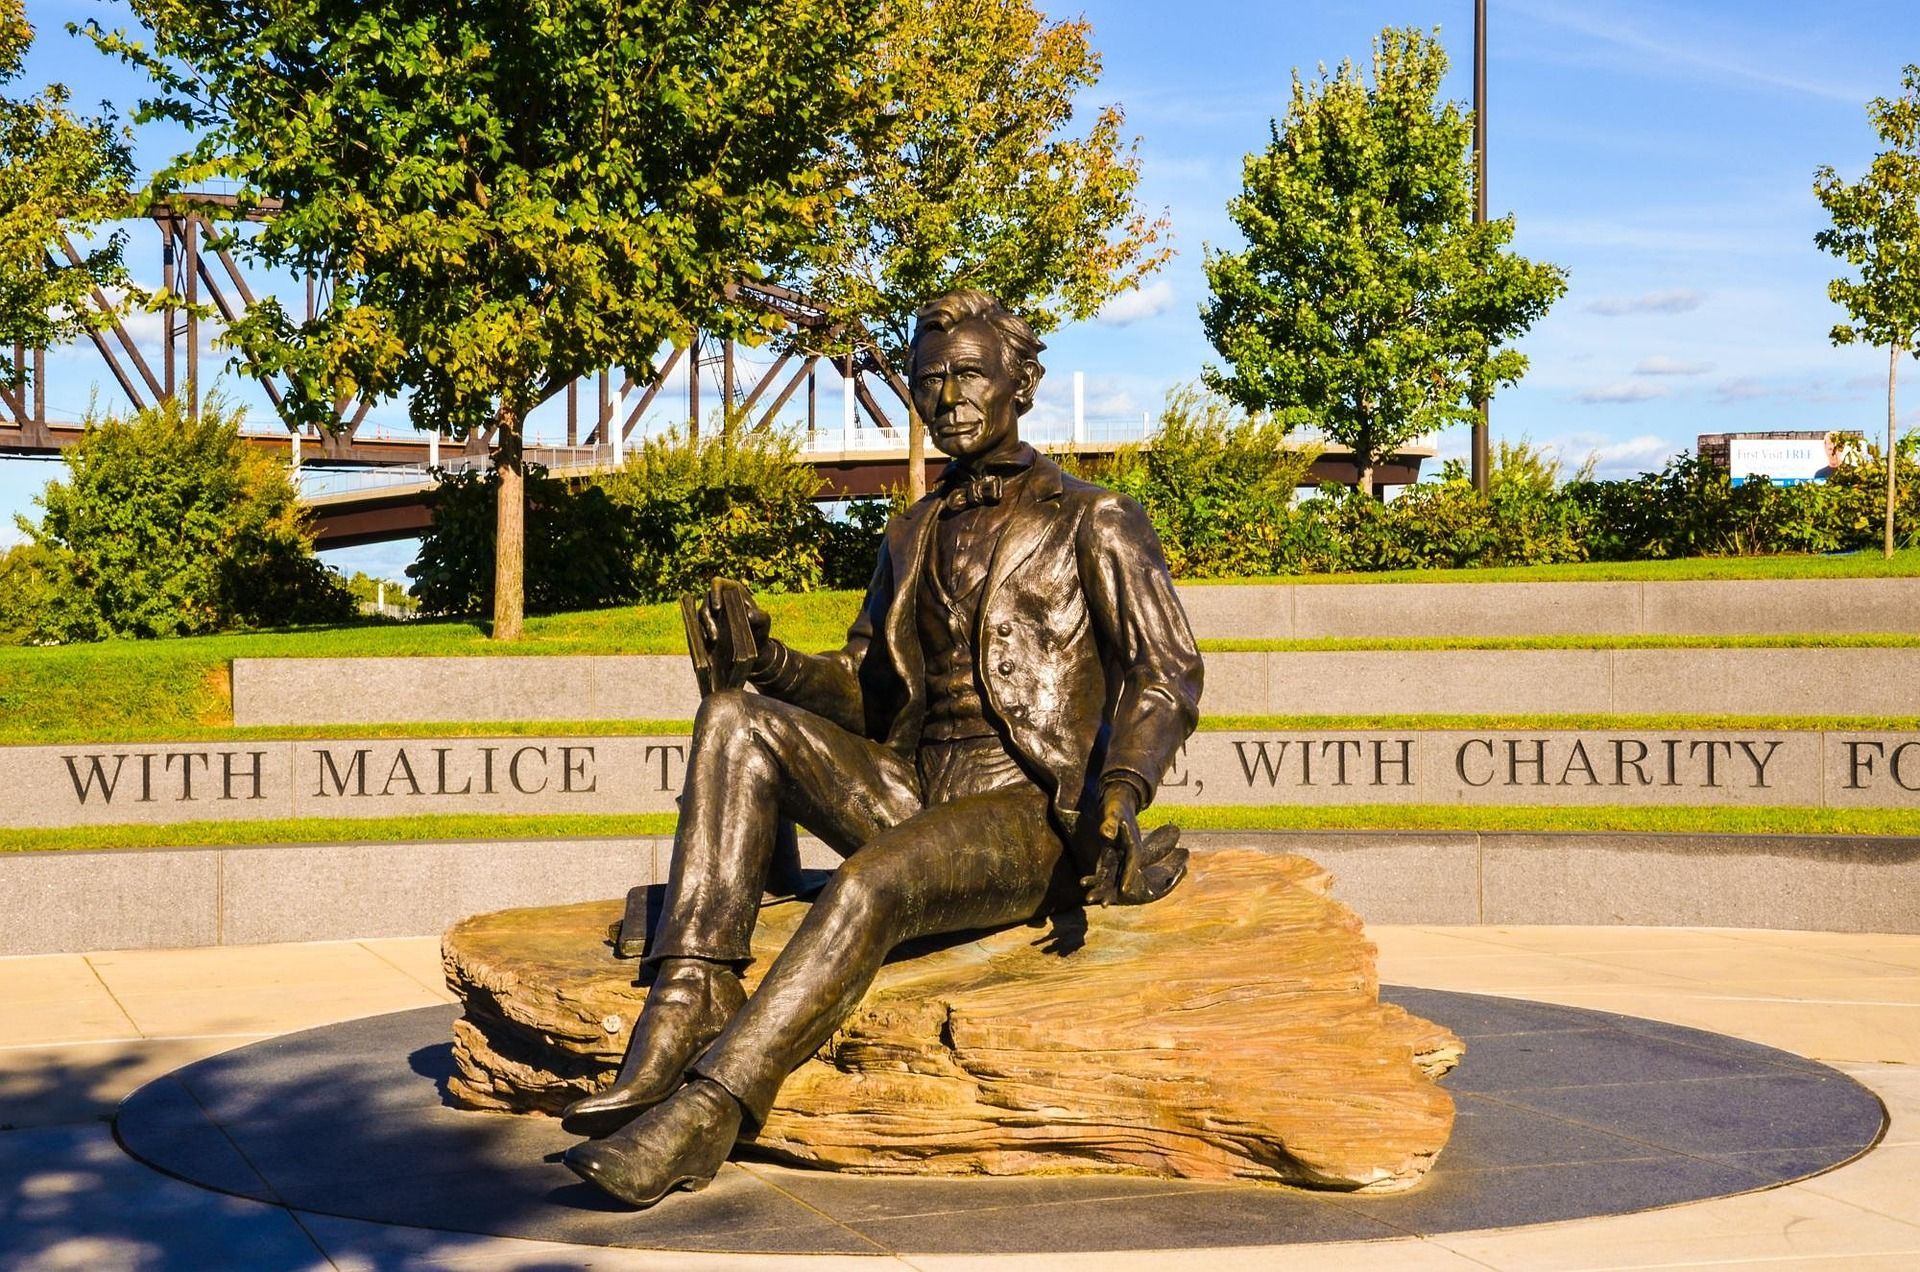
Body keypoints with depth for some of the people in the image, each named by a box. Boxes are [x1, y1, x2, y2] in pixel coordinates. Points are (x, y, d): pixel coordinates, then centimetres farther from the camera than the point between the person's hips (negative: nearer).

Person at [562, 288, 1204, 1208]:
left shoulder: (1091, 521, 5)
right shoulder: (911, 537, 22)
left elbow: (1166, 674, -5)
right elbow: (864, 691, 23)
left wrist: (1120, 789, -24)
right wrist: (774, 664, 1)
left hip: (1029, 815, -6)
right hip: (911, 798, 6)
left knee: (872, 883, -36)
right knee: (734, 721, -16)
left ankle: (700, 1117, -39)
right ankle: (684, 1015, -29)